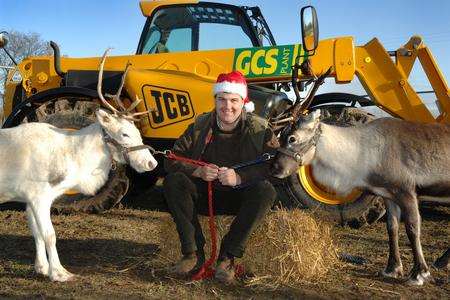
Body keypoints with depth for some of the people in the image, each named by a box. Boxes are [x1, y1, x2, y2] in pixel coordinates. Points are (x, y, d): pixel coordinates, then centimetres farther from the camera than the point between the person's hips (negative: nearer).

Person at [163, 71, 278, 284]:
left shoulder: (259, 129, -8)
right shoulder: (200, 126, -1)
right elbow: (172, 160, -5)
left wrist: (239, 177, -35)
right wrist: (199, 171, -26)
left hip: (241, 199, -2)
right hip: (205, 196, 2)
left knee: (266, 190, -32)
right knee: (174, 181, -23)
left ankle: (228, 257, -24)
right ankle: (193, 254, -20)